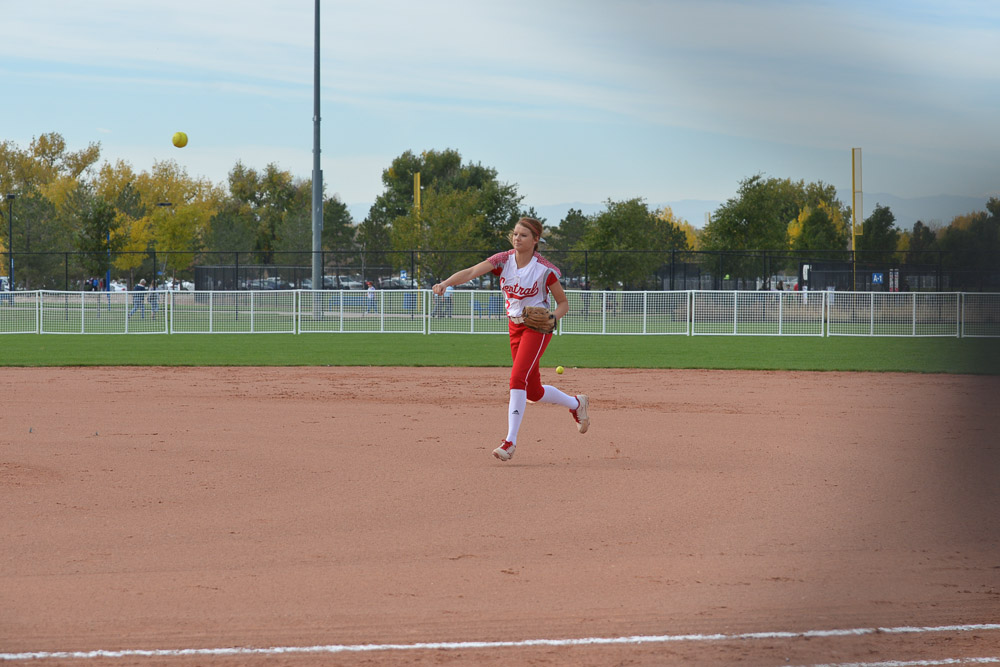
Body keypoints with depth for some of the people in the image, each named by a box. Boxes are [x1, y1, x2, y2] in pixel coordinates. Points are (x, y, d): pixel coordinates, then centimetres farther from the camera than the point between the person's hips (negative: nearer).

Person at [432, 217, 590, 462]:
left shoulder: (545, 269, -14)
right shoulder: (503, 260, -5)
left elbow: (563, 303, -4)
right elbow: (471, 272, -19)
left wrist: (552, 319, -25)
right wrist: (445, 283, -36)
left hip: (537, 327, -6)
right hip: (515, 327, 6)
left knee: (517, 378, -22)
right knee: (534, 392, 11)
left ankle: (510, 441, -21)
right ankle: (576, 403, 38)